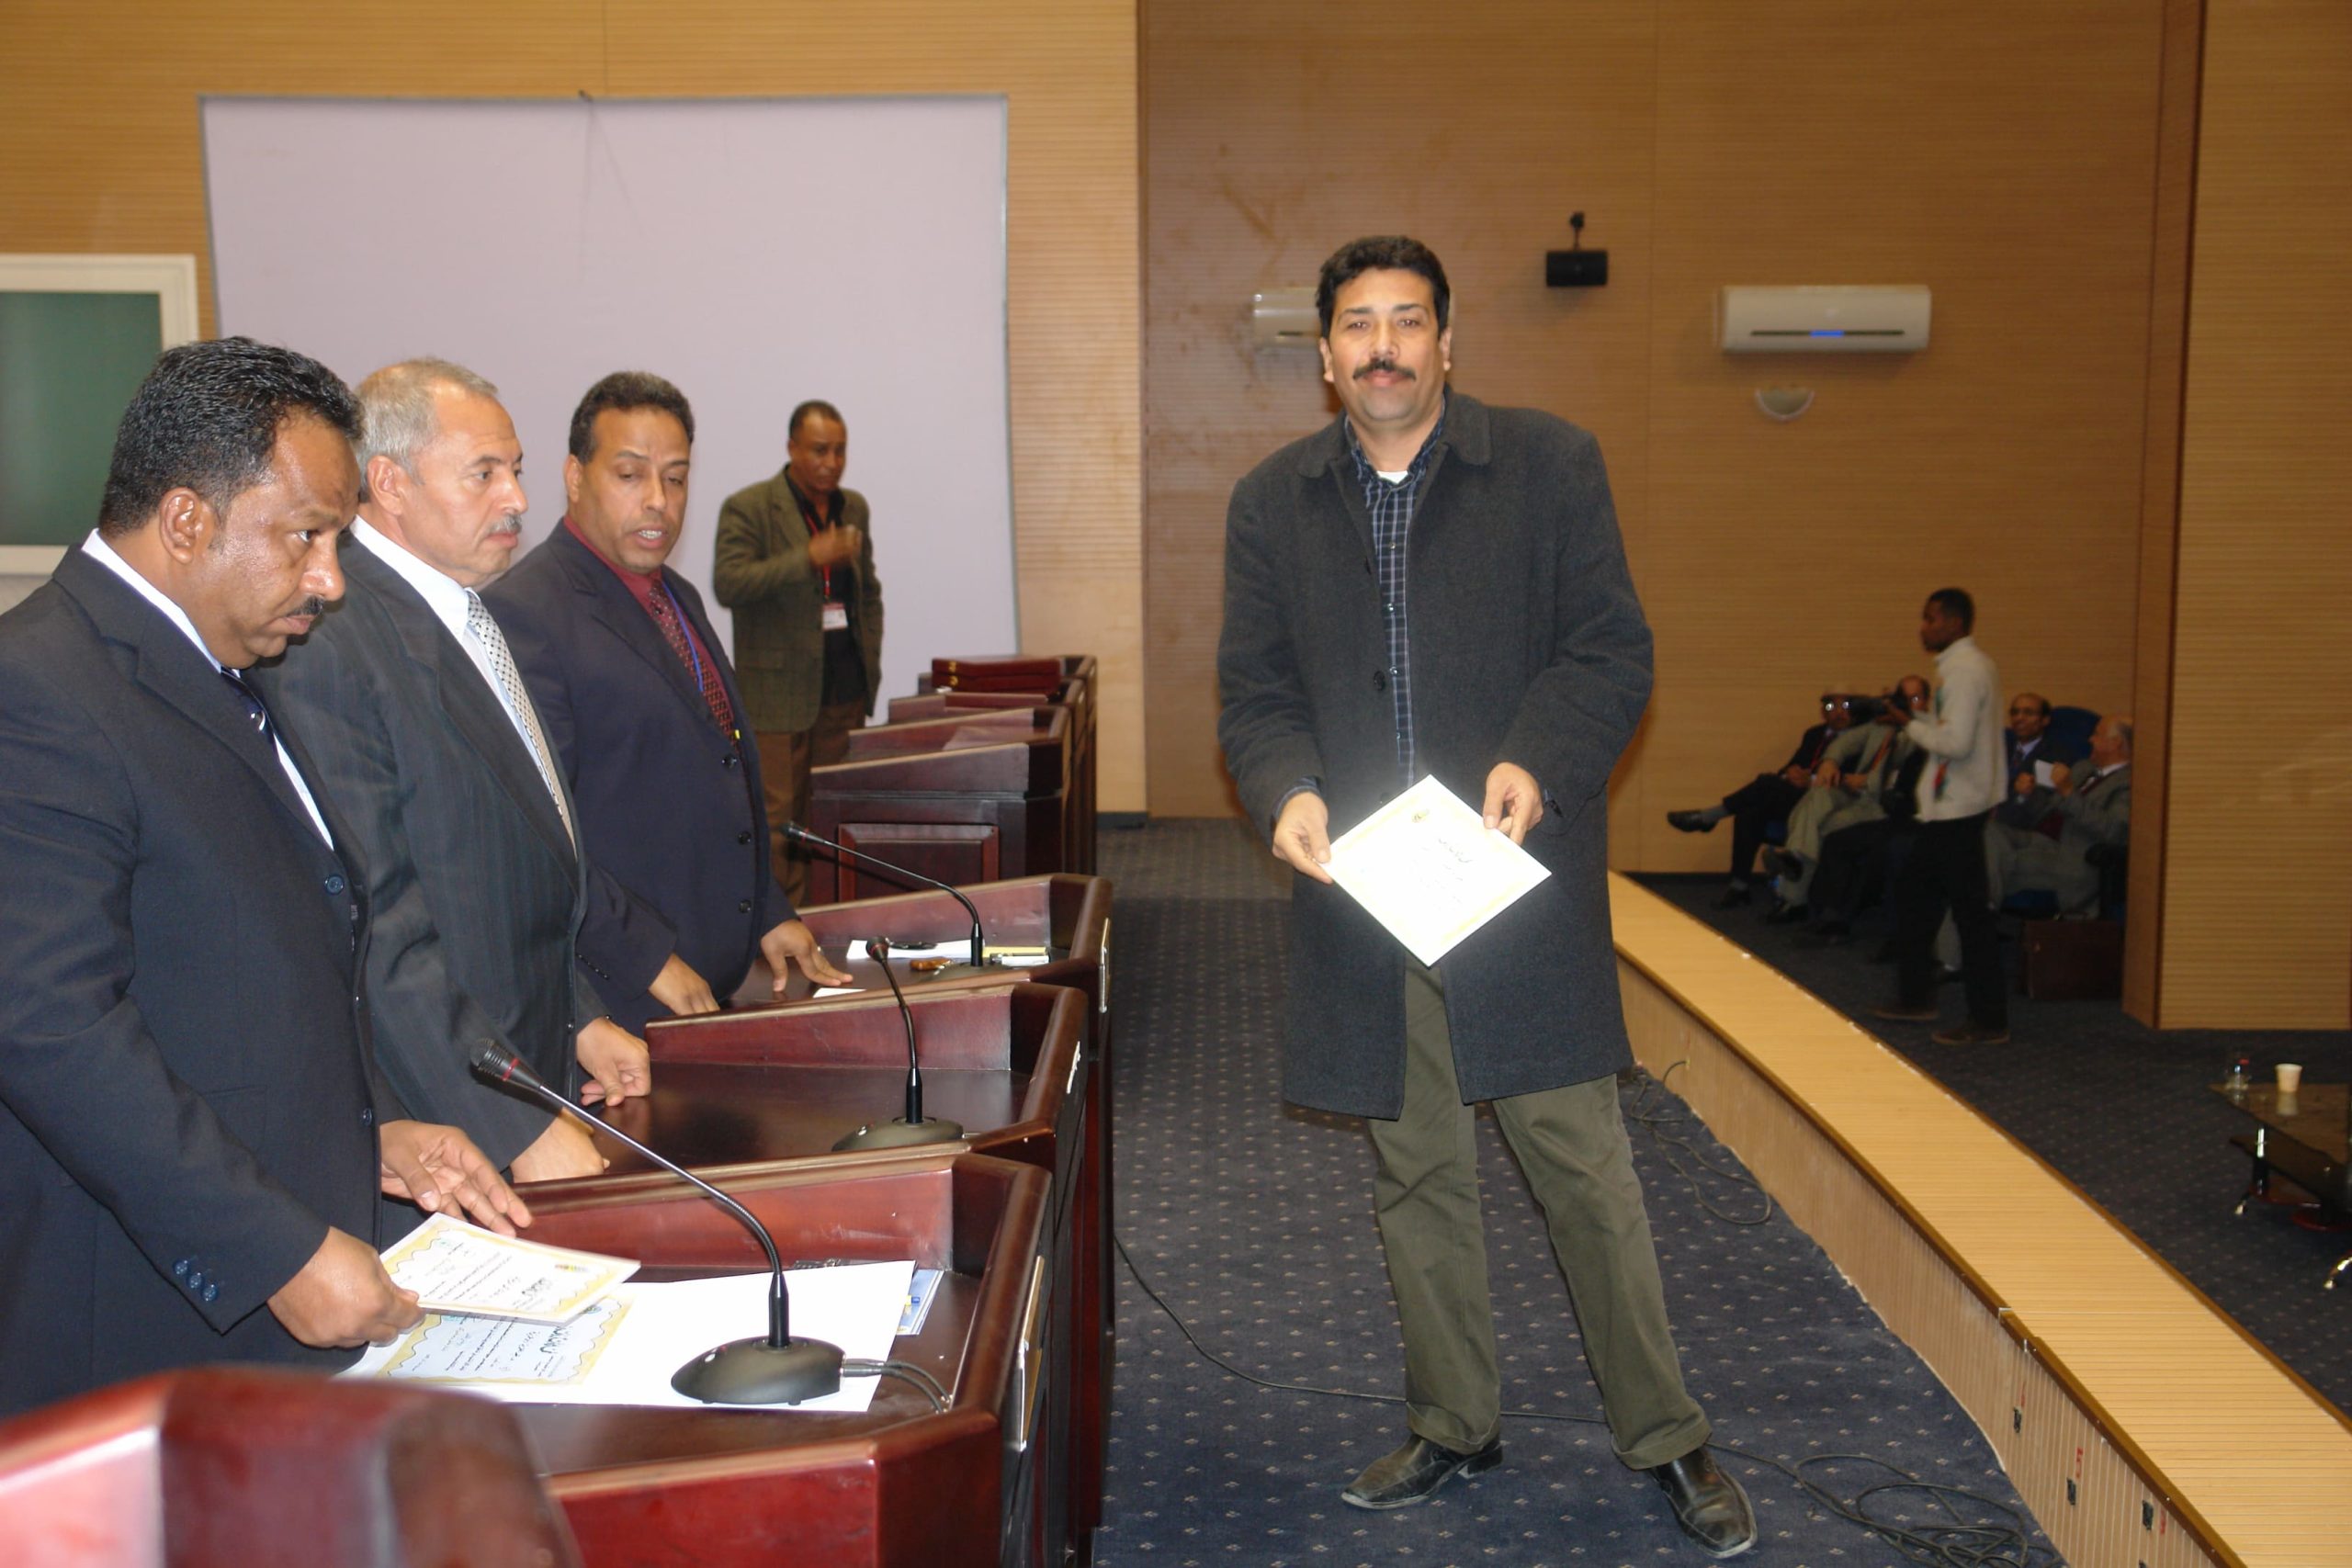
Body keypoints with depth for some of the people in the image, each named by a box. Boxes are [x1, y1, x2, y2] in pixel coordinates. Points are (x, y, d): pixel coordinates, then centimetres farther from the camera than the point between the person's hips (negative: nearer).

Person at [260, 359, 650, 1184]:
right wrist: (520, 1127, -22)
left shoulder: (471, 617, 12)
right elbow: (376, 926, -22)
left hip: (531, 1077, 8)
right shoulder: (328, 648, -19)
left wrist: (580, 1017, 13)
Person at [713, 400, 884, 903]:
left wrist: (870, 664, 14)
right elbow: (728, 584, -19)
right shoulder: (748, 507, -5)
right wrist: (809, 557, -26)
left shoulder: (854, 508, 14)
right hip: (778, 691, -5)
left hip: (845, 689, 5)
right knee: (777, 819, -6)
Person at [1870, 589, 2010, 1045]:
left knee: (1971, 911, -5)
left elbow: (1956, 742, -24)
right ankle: (1915, 998, 28)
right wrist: (1916, 717, 7)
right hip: (1949, 806, 11)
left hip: (1958, 808, -11)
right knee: (1913, 894, 18)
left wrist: (1911, 724, -11)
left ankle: (1990, 1022, 0)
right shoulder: (1966, 666, 15)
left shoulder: (1964, 670, -16)